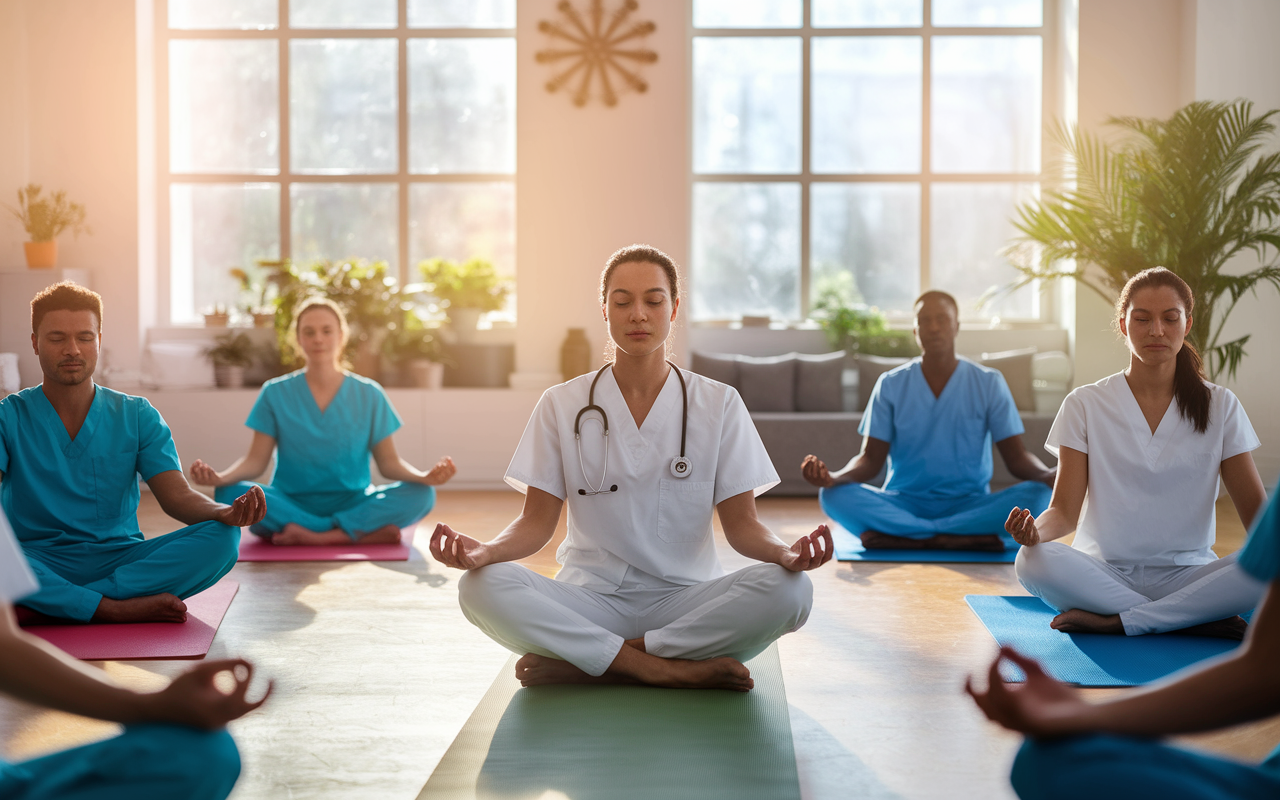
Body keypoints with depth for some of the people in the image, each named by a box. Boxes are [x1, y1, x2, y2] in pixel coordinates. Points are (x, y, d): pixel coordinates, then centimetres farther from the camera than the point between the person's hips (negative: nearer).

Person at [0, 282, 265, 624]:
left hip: (122, 557, 3)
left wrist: (226, 513, -27)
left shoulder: (137, 416, 10)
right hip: (41, 563, -3)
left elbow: (177, 496, -2)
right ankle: (120, 610, -28)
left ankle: (52, 607, -26)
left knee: (221, 538, -25)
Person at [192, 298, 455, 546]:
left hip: (352, 503, 0)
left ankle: (310, 535, -32)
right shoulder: (276, 393, 6)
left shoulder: (369, 395, 6)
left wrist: (425, 477, -19)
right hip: (291, 503, 0)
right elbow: (256, 460, 1)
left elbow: (389, 462, 2)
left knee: (420, 495, -27)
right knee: (229, 493, -31)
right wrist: (219, 477, -21)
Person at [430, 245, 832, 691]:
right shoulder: (562, 404, 6)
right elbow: (537, 520, 2)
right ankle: (672, 669, -26)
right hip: (591, 598, 0)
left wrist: (785, 554, -22)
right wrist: (486, 551, -20)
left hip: (685, 600, 1)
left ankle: (579, 665, -22)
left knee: (788, 591, -31)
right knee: (482, 586, -30)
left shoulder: (718, 404, 5)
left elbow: (741, 523, 1)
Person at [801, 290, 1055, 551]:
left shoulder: (989, 383, 4)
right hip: (904, 503, 0)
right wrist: (834, 477, -22)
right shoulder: (891, 385, 5)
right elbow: (871, 459, 1)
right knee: (834, 495, -28)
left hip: (970, 505, 0)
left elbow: (1016, 456, -1)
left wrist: (1047, 475, -24)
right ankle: (968, 538, -31)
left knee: (1038, 495, -30)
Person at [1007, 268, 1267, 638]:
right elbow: (1065, 510, -3)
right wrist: (1035, 530, -27)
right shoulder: (1085, 405, 4)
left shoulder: (1220, 406, 6)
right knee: (1032, 563, -33)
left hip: (1186, 573, 0)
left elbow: (1255, 507, 1)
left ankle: (1115, 622, -23)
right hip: (1104, 572, 0)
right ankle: (1202, 620, -23)